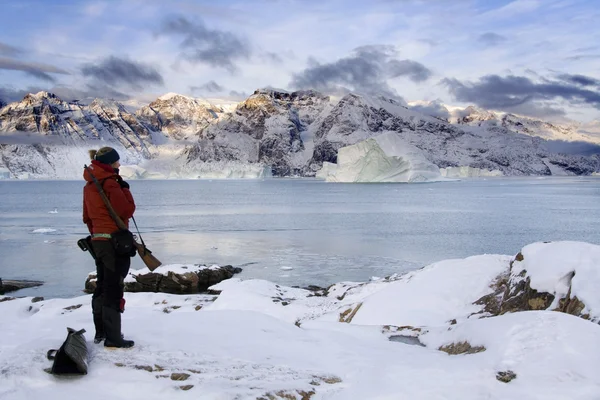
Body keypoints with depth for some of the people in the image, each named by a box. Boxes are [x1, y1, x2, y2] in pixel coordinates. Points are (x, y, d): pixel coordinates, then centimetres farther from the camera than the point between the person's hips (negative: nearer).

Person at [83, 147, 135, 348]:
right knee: (114, 289, -6)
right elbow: (127, 210, -17)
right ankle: (112, 338, -2)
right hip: (114, 241, -9)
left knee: (102, 286, 17)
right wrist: (125, 188, -7)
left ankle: (101, 332, 27)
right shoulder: (110, 183, -15)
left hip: (98, 240, 9)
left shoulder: (89, 185, 12)